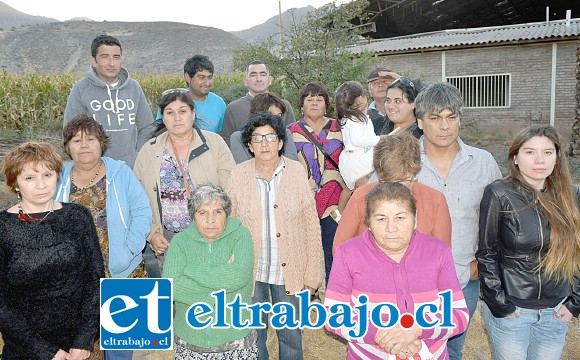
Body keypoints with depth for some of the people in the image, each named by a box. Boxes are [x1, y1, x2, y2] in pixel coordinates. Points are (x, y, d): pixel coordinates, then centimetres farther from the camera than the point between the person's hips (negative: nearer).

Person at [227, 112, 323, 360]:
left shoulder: (297, 172, -8)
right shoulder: (238, 175, -6)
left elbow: (311, 224, -5)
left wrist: (313, 272, -5)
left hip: (288, 269, 0)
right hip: (250, 270, 1)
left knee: (291, 333, 15)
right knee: (253, 331, 19)